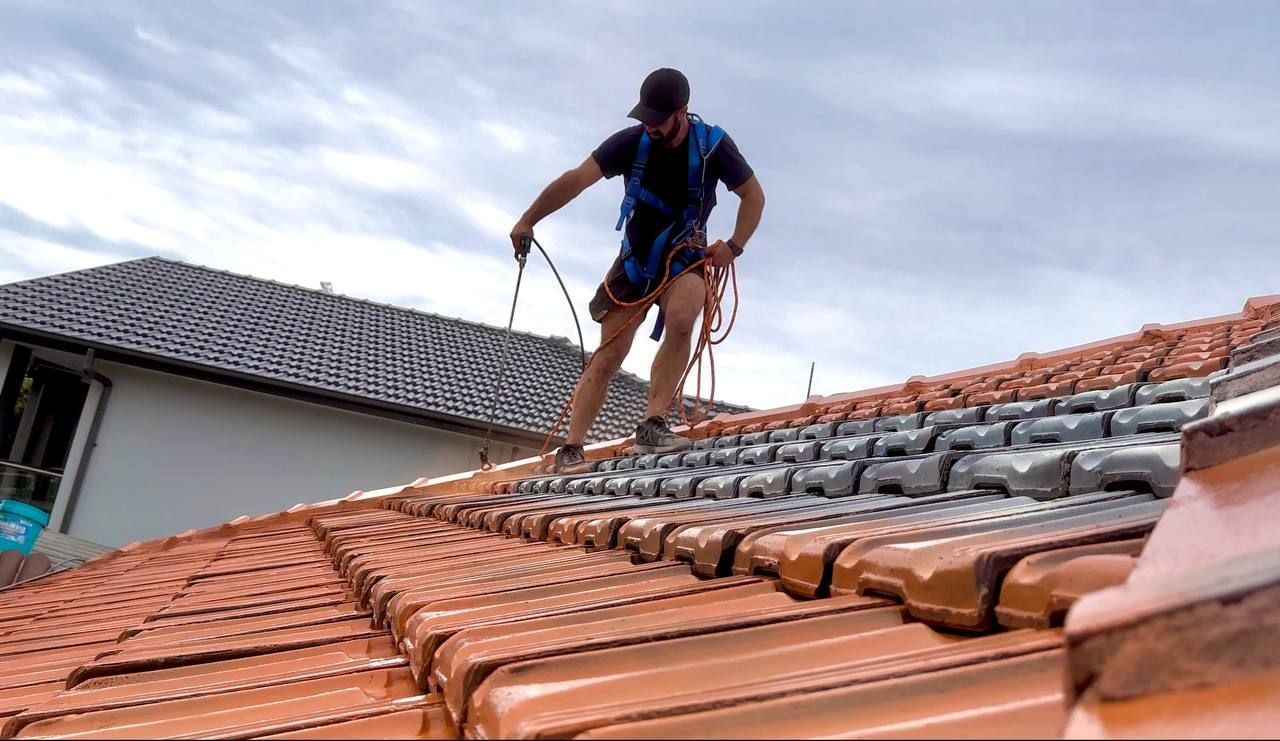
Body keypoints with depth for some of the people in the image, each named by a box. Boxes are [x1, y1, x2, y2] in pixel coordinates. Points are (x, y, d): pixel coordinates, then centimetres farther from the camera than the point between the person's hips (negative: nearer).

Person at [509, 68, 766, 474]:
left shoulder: (713, 145, -11)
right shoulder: (632, 141, -11)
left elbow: (754, 196, 0)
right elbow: (576, 179, -15)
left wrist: (734, 246, -13)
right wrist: (528, 220, -21)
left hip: (686, 259, -1)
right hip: (634, 262, 1)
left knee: (680, 319, -34)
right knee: (608, 355, -5)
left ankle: (652, 425, -29)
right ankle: (570, 448, 0)